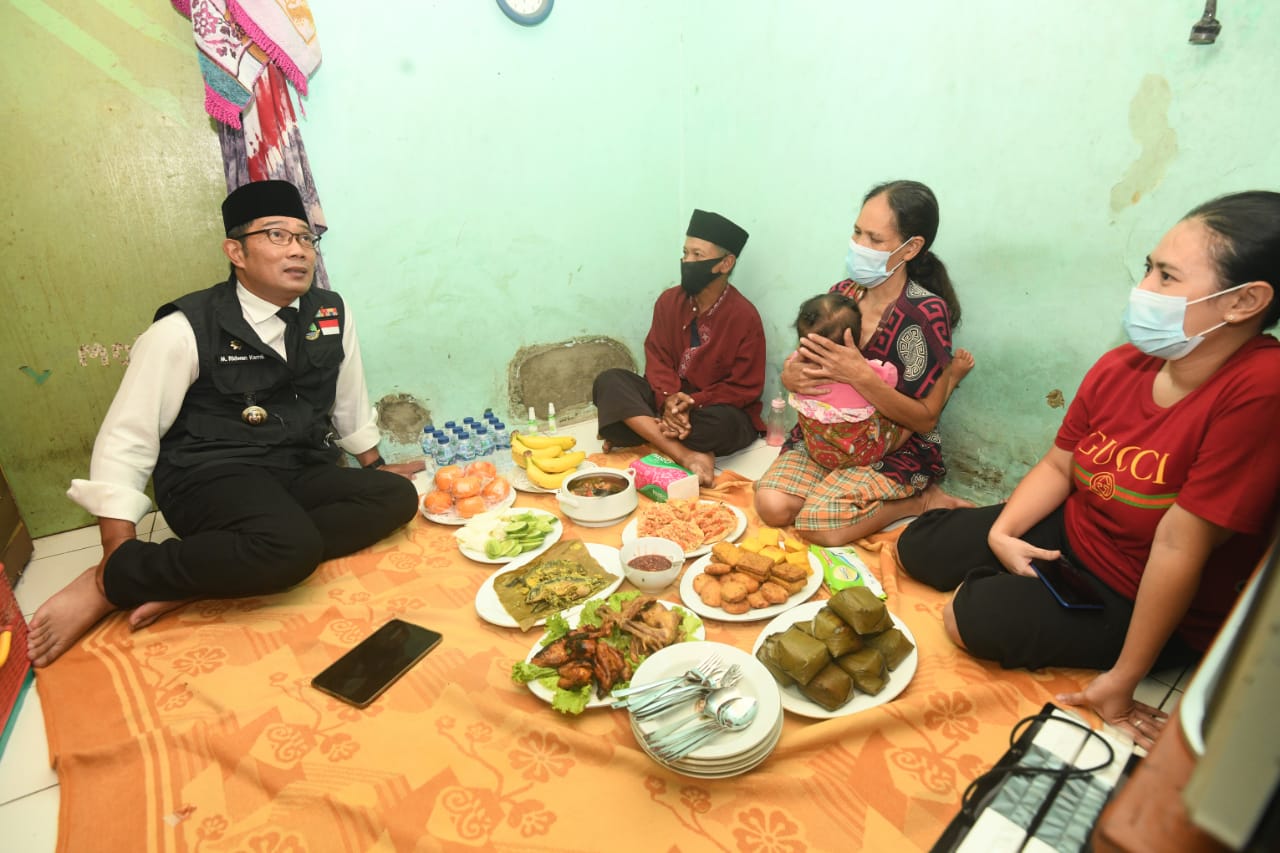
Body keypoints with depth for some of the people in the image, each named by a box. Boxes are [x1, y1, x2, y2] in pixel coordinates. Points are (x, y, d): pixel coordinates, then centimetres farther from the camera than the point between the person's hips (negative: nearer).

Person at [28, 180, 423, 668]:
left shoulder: (333, 315, 2)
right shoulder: (185, 330, -11)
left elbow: (349, 405, 16)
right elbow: (124, 440, -9)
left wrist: (375, 467, 23)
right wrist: (120, 559, -13)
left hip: (300, 475, 6)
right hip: (211, 477, -6)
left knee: (397, 496, -20)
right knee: (292, 547, -35)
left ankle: (197, 577, -20)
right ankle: (106, 583, -13)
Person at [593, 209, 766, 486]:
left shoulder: (744, 317, -14)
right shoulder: (669, 300, -1)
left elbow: (745, 389, -14)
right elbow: (657, 359, -4)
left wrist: (692, 402, -25)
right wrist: (669, 399, -24)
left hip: (715, 410, -4)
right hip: (670, 401, 5)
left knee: (721, 424, -40)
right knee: (609, 382, -20)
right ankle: (686, 456, -33)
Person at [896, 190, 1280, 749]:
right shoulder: (1121, 366, -12)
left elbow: (1178, 545, -31)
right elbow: (1058, 463, 1)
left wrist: (1122, 681, -23)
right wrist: (1002, 533, -14)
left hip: (1145, 607, -5)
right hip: (1068, 535, 6)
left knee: (980, 616, -22)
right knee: (919, 545, 4)